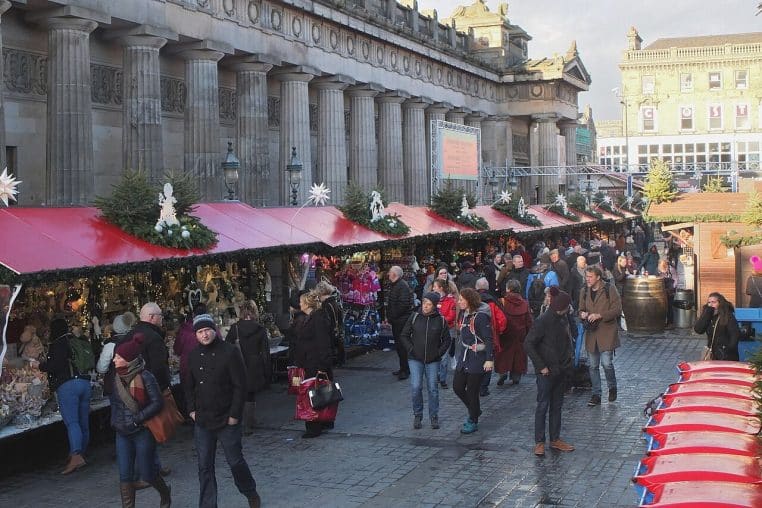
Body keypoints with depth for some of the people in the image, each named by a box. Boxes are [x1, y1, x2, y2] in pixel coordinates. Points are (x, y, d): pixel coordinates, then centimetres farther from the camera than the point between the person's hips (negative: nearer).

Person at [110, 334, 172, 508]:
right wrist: (115, 420, 6)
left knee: (147, 474, 6)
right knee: (125, 475, 2)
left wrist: (137, 419, -19)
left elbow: (157, 403, -17)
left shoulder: (145, 377, -16)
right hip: (122, 433, 5)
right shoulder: (118, 378, 4)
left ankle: (165, 493, 35)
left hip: (143, 432, -5)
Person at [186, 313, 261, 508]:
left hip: (227, 420, -4)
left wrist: (234, 415, -13)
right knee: (204, 466, 6)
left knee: (235, 461, 8)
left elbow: (240, 386, -11)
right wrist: (192, 410, 7)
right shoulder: (194, 356, 5)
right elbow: (189, 387, 17)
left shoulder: (230, 352, -10)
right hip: (202, 421, 4)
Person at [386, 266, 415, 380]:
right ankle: (403, 368, 23)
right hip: (396, 321, 10)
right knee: (398, 344, 15)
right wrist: (388, 316, 12)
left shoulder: (403, 286, -17)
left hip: (402, 320, -10)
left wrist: (391, 316, -18)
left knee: (401, 345, -7)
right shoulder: (393, 285, 15)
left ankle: (405, 370, -1)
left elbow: (403, 304, -25)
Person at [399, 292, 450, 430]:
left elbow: (446, 340, 8)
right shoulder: (414, 317, -2)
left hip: (433, 360, 0)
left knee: (433, 388, 4)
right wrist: (410, 349, -4)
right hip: (415, 359, 0)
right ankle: (417, 416, 10)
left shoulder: (441, 320, -2)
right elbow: (404, 335, 7)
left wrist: (439, 352, -4)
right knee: (415, 387, -7)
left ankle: (434, 416, 18)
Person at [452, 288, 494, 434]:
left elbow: (488, 339, -18)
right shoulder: (464, 314, 7)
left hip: (477, 359, -8)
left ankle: (473, 422, 17)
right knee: (457, 387, 10)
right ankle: (474, 411, 32)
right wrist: (459, 353, 20)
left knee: (472, 391, 1)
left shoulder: (481, 316, -18)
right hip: (464, 356, 8)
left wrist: (489, 359, -20)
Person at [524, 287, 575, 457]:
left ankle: (555, 439, 24)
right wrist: (541, 366, -18)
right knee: (543, 405, 0)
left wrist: (568, 361, 7)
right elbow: (528, 344, -18)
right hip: (547, 371, -7)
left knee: (557, 405, 14)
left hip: (561, 370, 7)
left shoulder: (563, 318, 3)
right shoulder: (543, 321, -19)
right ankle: (539, 442, 8)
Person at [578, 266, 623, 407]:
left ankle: (612, 387, 17)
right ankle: (596, 395, 17)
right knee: (593, 366, 8)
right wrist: (582, 314, -3)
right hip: (591, 333, 5)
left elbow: (617, 309, -11)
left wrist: (599, 315, -20)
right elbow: (581, 309, 21)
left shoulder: (609, 290, -7)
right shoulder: (584, 292, 10)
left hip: (607, 333, -5)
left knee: (606, 363, -10)